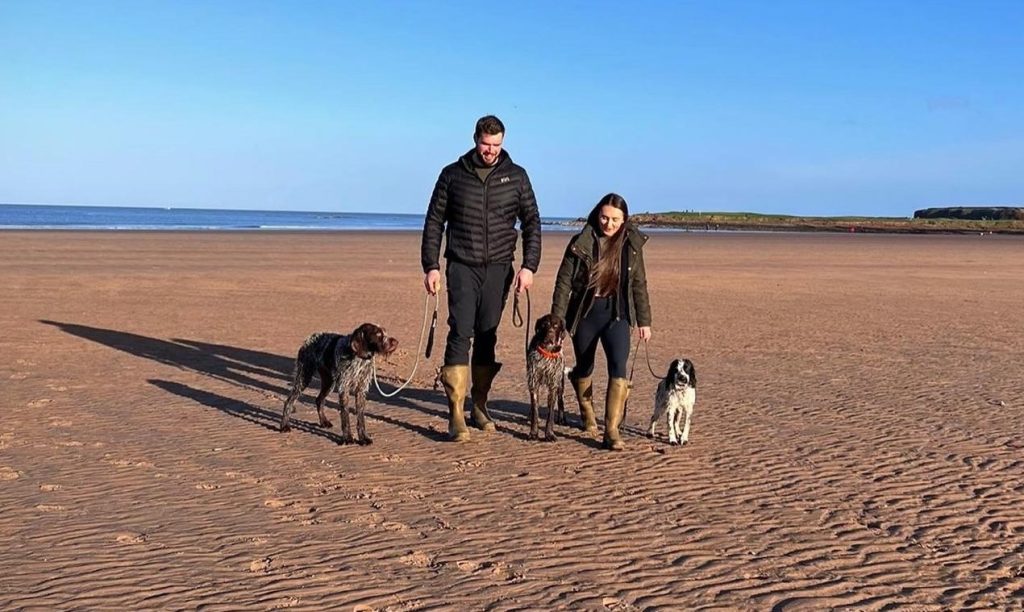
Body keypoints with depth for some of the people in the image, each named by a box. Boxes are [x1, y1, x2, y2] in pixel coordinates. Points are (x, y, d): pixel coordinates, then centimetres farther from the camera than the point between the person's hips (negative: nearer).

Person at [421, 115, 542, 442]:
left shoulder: (516, 176, 5)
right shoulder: (453, 175, 3)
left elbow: (532, 222, 5)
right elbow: (434, 222, 5)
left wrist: (529, 265, -6)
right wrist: (431, 266, -2)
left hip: (498, 268, 2)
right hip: (462, 267, -2)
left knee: (487, 336, 7)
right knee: (460, 334, -11)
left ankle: (479, 405, 19)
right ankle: (456, 414, -11)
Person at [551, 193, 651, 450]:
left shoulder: (632, 245, 0)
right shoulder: (581, 243, -7)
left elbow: (639, 285, 8)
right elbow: (564, 282, -3)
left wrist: (644, 321, 7)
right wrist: (557, 319, -6)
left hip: (616, 314, 1)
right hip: (585, 313, 0)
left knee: (619, 368, -15)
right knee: (584, 368, 14)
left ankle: (612, 431, -13)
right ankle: (587, 413, 42)